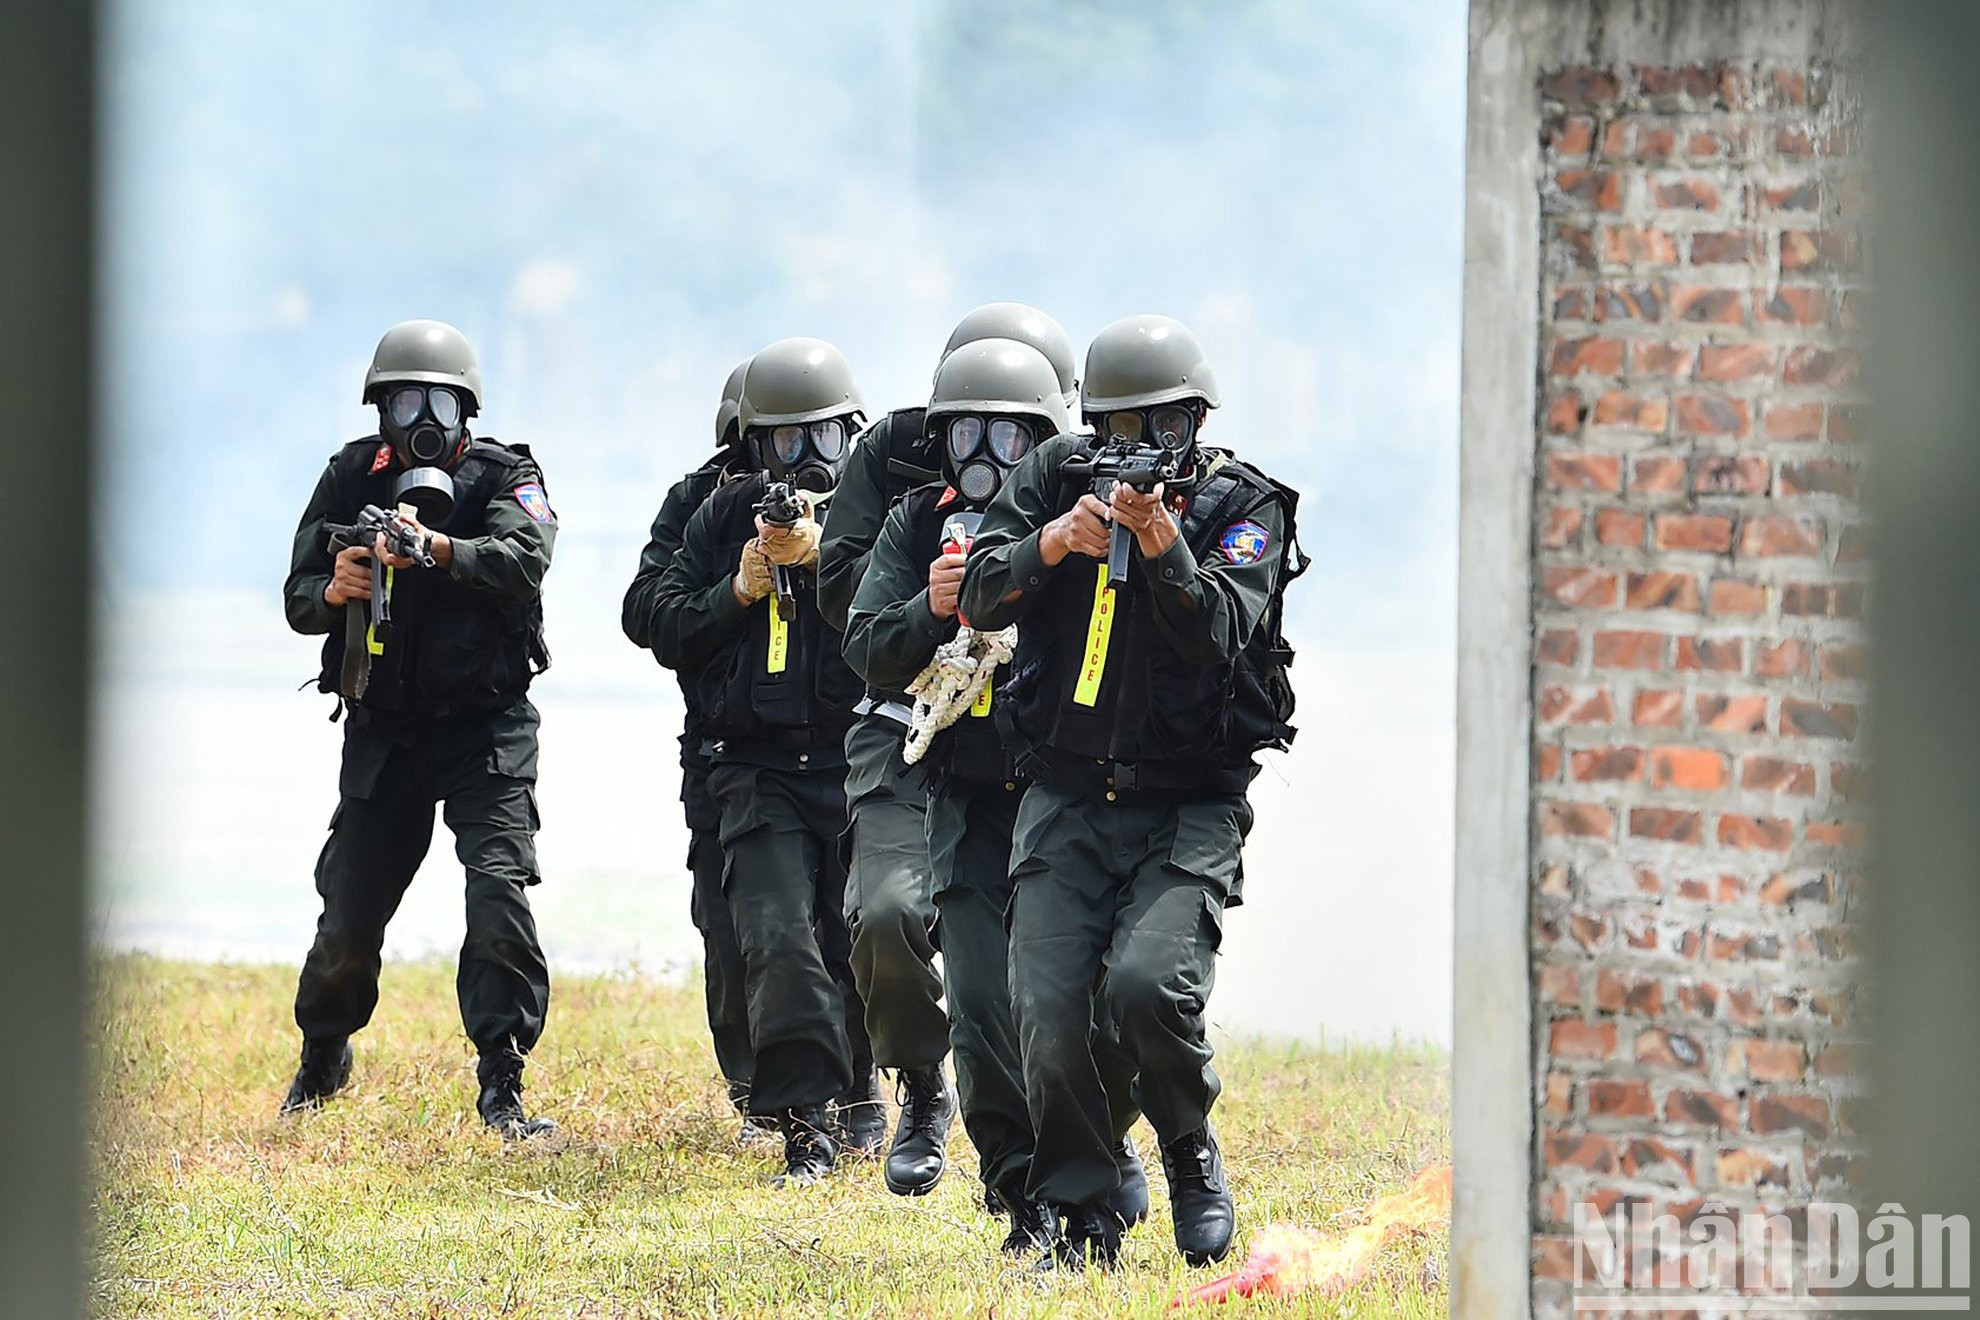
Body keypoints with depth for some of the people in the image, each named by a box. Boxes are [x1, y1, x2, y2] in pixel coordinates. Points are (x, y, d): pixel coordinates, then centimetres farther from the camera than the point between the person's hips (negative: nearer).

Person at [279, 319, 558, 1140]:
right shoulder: (351, 479, 4)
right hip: (383, 733, 3)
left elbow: (524, 561, -25)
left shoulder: (504, 478, -4)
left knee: (499, 889, -19)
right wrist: (335, 590, -20)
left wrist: (439, 551, -42)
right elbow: (297, 600, 3)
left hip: (485, 727, -3)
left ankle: (502, 1086, -15)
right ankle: (322, 1057, 32)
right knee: (348, 918, 5)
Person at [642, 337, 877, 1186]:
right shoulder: (724, 518, 12)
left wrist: (823, 556, -20)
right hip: (760, 771, 1)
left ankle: (854, 1093, 28)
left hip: (858, 764, -1)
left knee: (857, 944, 3)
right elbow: (666, 632, 12)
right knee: (778, 940, -14)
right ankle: (807, 1126, -14)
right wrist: (739, 591, -4)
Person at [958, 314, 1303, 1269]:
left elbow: (1218, 633, -17)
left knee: (1149, 985, -24)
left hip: (1189, 807, -2)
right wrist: (1054, 542, -22)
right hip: (1065, 804, 2)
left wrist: (1161, 542, -32)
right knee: (1046, 1010, -12)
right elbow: (979, 600, -4)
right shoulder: (1055, 478, 5)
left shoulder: (1243, 506, -2)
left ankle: (1190, 1151, 4)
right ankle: (1081, 1218, 3)